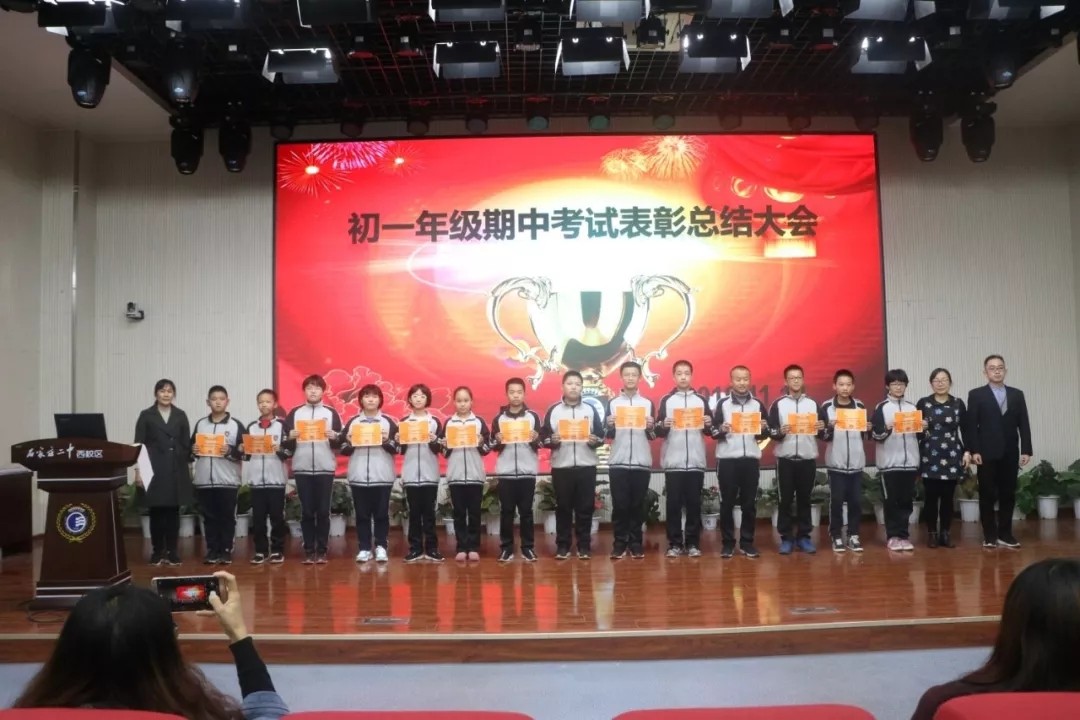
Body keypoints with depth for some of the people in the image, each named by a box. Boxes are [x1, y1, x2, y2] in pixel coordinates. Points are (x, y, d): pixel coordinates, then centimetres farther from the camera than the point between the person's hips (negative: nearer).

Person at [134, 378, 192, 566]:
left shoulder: (180, 415, 9)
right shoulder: (146, 415, 4)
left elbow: (187, 443, 9)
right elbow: (139, 444, 1)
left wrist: (188, 466, 4)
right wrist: (138, 469, -4)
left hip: (176, 469, 2)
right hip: (154, 469, -1)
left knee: (173, 511, 3)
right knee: (156, 511, 1)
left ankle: (172, 551, 9)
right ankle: (157, 551, 10)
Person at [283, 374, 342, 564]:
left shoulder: (331, 412, 8)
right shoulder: (295, 413, 10)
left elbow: (340, 443, 8)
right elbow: (286, 445, 10)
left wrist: (334, 437, -12)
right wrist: (290, 437, -10)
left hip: (325, 469, -1)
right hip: (301, 469, 1)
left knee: (323, 511, 1)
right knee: (306, 512, 3)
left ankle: (322, 551, 8)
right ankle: (309, 551, 9)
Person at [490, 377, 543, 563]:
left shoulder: (533, 416, 6)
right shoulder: (499, 418, 8)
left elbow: (539, 446, 4)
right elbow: (494, 447, 6)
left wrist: (535, 439, -17)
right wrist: (498, 441, -15)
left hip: (527, 471, 0)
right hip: (505, 472, 1)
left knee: (526, 511, 3)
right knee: (506, 510, 3)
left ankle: (528, 547, 10)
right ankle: (506, 547, 10)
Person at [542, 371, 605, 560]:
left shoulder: (590, 409, 9)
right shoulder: (553, 410, 7)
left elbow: (601, 436, 7)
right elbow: (543, 436, 3)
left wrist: (595, 440, -14)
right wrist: (551, 440, -17)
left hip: (587, 466, 1)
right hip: (561, 467, 0)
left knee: (585, 507, 3)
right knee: (563, 507, 4)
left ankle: (584, 546, 12)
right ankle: (562, 546, 12)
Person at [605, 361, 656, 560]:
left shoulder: (648, 403, 9)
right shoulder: (613, 403, 8)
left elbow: (652, 437, 9)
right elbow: (609, 436, 7)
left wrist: (650, 427, -12)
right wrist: (610, 426, -13)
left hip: (642, 463, 0)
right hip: (617, 463, 0)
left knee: (638, 505, 4)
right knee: (619, 505, 1)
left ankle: (636, 543, 12)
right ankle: (620, 543, 9)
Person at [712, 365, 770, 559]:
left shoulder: (757, 404, 10)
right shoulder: (722, 403, 3)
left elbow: (764, 435, 12)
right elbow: (713, 432, 0)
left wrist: (763, 429, -9)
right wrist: (721, 430, -20)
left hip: (751, 459, 2)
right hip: (727, 459, -2)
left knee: (749, 503, 5)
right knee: (727, 502, 2)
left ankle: (747, 542, 14)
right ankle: (727, 543, 10)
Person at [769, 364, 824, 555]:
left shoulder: (813, 404, 11)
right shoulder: (778, 404, 4)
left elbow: (821, 432, 13)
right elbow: (770, 431, -1)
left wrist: (821, 429, -9)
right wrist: (780, 432, -21)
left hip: (808, 458, 2)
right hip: (785, 459, -2)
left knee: (804, 499, 6)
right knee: (785, 499, 1)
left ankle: (804, 536, 14)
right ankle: (786, 538, 8)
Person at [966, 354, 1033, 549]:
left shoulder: (1017, 395, 10)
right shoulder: (976, 395, 1)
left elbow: (1024, 424, 6)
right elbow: (971, 425, -4)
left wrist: (1026, 450, -1)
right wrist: (974, 451, -11)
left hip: (1010, 454, 3)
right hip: (987, 454, -3)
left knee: (1008, 495, 6)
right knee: (987, 495, 2)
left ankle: (1005, 534, 15)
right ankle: (989, 535, 9)